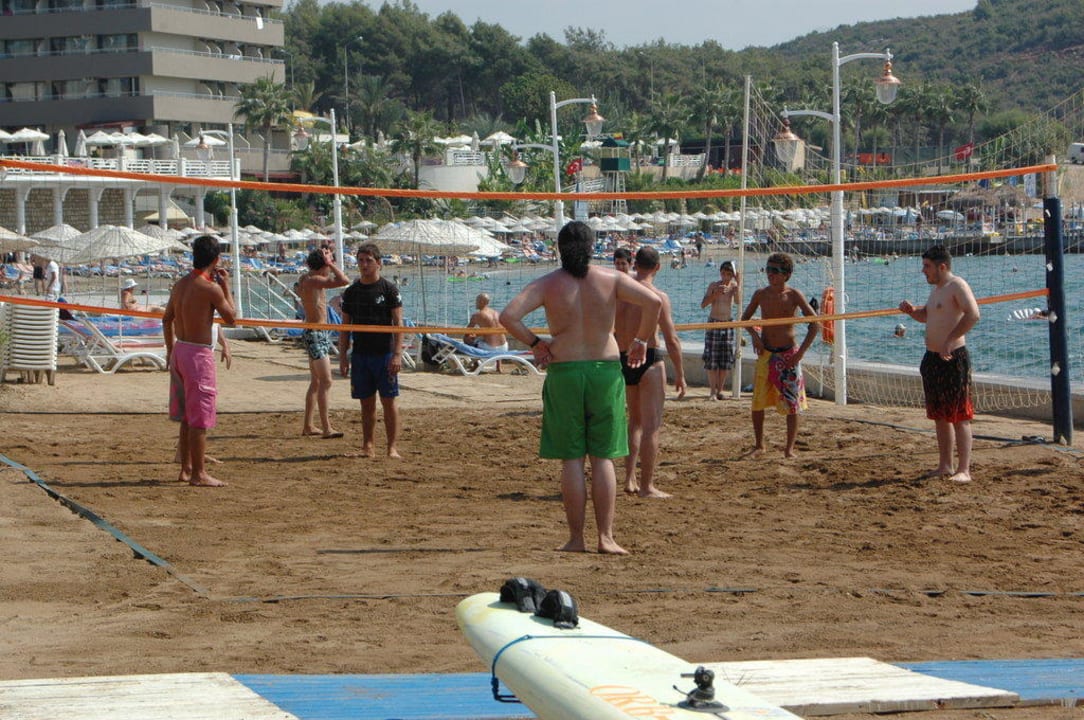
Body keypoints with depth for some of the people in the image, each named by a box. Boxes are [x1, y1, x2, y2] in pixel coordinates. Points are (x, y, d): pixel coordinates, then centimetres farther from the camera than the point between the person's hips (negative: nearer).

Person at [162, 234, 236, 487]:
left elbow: (167, 319, 15)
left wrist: (171, 350, 24)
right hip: (199, 354, -8)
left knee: (187, 416, 17)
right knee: (200, 418, -3)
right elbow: (231, 317, -6)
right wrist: (226, 286, 1)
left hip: (179, 350, 8)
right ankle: (198, 474, 0)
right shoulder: (211, 288, -16)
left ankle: (186, 468, 24)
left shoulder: (181, 284, 7)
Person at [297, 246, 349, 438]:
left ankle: (308, 426, 21)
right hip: (315, 334, -11)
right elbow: (344, 281, -31)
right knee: (325, 382, -11)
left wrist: (327, 258, 23)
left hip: (319, 334, 11)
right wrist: (329, 262, -20)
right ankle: (326, 428, -13)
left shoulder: (305, 279, 10)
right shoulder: (313, 280, -19)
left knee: (316, 382, 16)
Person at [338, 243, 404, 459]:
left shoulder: (389, 289, -3)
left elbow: (398, 323, -6)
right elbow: (345, 326, 13)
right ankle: (368, 446, 11)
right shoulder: (351, 292, 9)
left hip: (384, 354, -4)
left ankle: (393, 446, 0)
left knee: (389, 400, -3)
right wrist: (343, 356, 6)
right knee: (366, 403, 7)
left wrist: (397, 354, -14)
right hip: (360, 354, 4)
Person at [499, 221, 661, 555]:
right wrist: (642, 340, 4)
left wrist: (534, 343, 1)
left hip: (563, 372, 0)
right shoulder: (610, 279, -2)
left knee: (571, 459, 6)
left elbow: (508, 316, -14)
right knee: (603, 457, 6)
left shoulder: (547, 284, -4)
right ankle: (606, 537, 3)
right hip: (606, 369, 1)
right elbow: (653, 302, -9)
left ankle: (576, 537, 6)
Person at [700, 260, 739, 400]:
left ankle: (720, 390, 11)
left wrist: (737, 283, -29)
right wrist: (716, 293, -24)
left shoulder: (733, 286, 0)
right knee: (712, 359, -6)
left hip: (728, 324, 2)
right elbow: (703, 305, -12)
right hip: (713, 323, -2)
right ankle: (712, 391, -3)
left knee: (726, 361, 2)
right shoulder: (714, 286, -5)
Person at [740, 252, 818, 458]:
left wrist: (801, 352, -14)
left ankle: (790, 448, 3)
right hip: (766, 354, 3)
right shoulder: (761, 294, 1)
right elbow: (745, 318, 17)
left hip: (788, 354, -3)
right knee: (757, 401, 2)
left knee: (791, 403, -2)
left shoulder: (793, 295, -7)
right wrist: (754, 335, -3)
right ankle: (759, 445, 17)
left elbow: (814, 323, -9)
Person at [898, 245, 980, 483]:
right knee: (940, 416, 14)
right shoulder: (937, 289, 17)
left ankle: (964, 470, -6)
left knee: (959, 416, -7)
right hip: (933, 358, 10)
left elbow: (973, 314, -26)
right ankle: (945, 466, 22)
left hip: (953, 358, -10)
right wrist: (911, 311, 11)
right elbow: (927, 316, 33)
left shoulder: (957, 286, -13)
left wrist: (950, 341, -27)